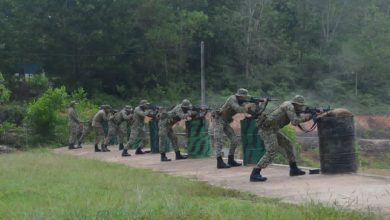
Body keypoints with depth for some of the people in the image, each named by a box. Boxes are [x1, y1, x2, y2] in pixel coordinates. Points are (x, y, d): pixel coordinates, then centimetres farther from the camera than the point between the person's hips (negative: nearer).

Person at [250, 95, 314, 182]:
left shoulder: (291, 108, 21)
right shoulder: (289, 106, -10)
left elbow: (300, 118, 25)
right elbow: (295, 122, -18)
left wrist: (311, 115, 12)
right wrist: (305, 117, -3)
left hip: (271, 129, 11)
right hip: (267, 129, -11)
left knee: (288, 144, 16)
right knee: (271, 152, -19)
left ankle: (294, 169, 23)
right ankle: (255, 174, -22)